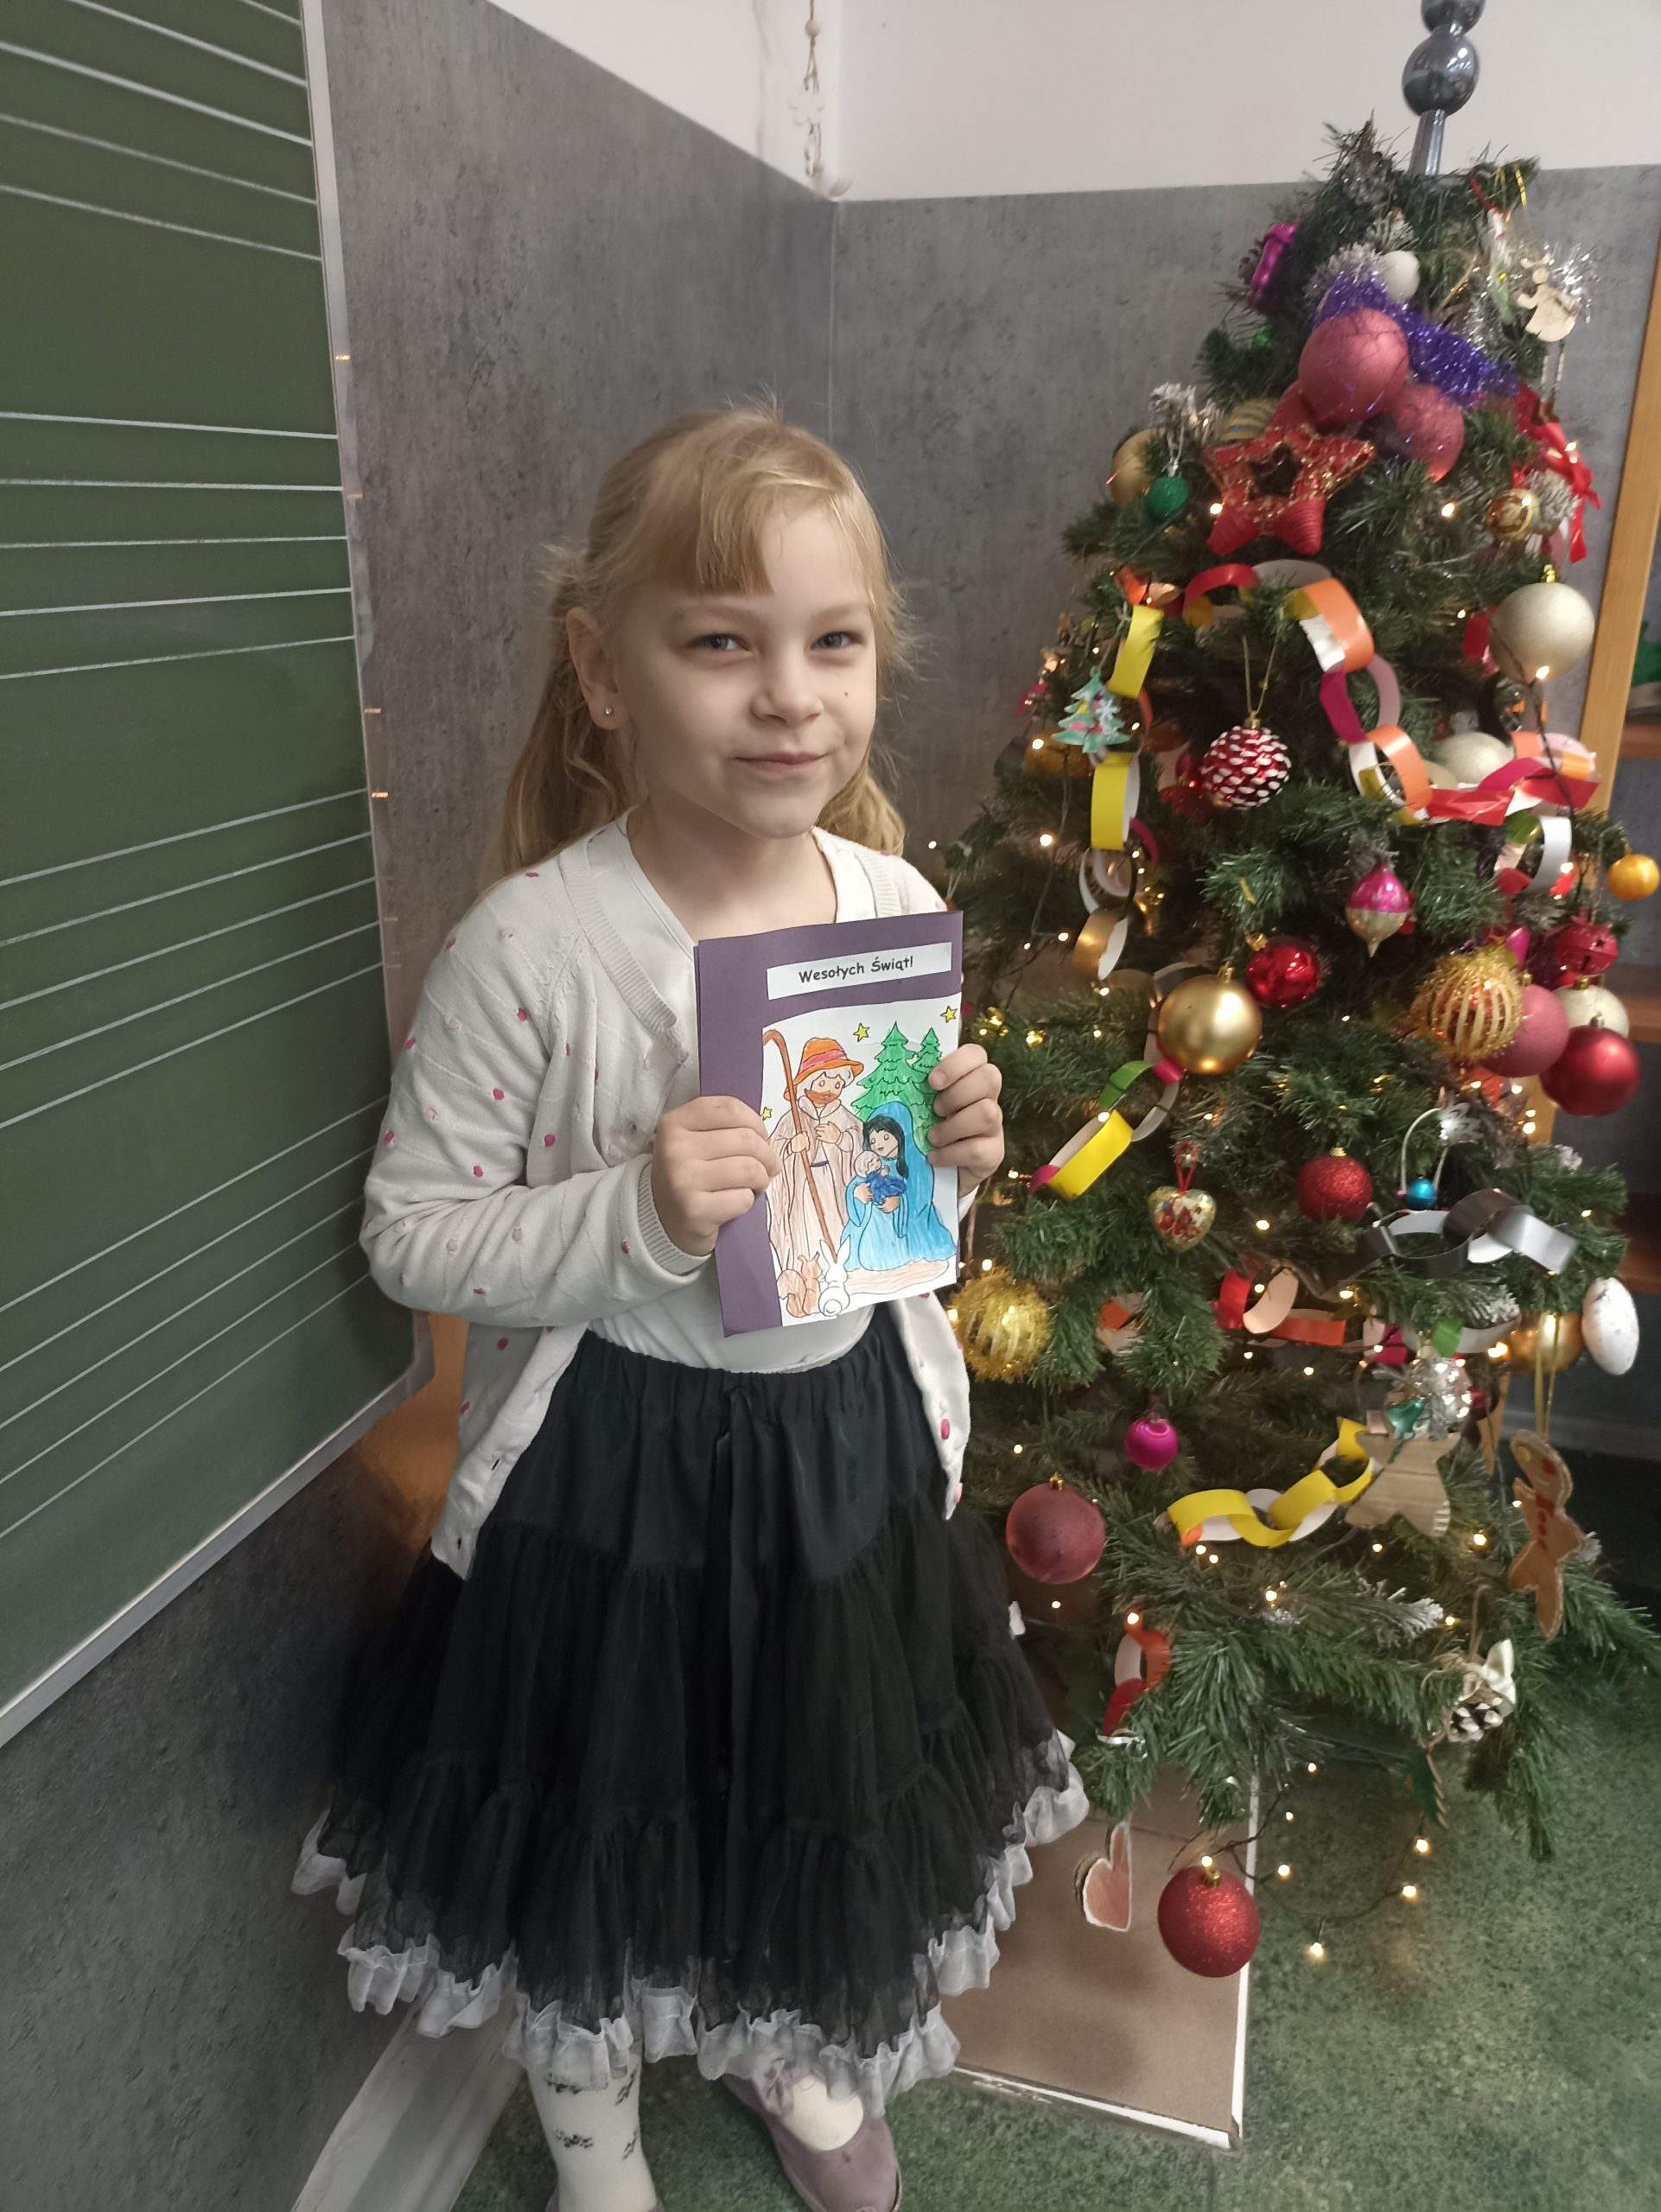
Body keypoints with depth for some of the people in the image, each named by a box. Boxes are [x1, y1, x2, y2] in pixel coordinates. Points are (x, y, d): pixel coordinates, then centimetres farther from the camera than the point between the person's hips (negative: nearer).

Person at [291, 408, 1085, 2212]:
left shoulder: (900, 907, -7)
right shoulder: (529, 947, -23)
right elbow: (409, 1233, -16)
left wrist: (955, 1158, -15)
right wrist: (635, 1213, -30)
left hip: (850, 1437, 5)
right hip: (612, 1462, -4)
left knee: (827, 1788, 26)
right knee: (597, 1813, 20)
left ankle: (795, 2051, 61)